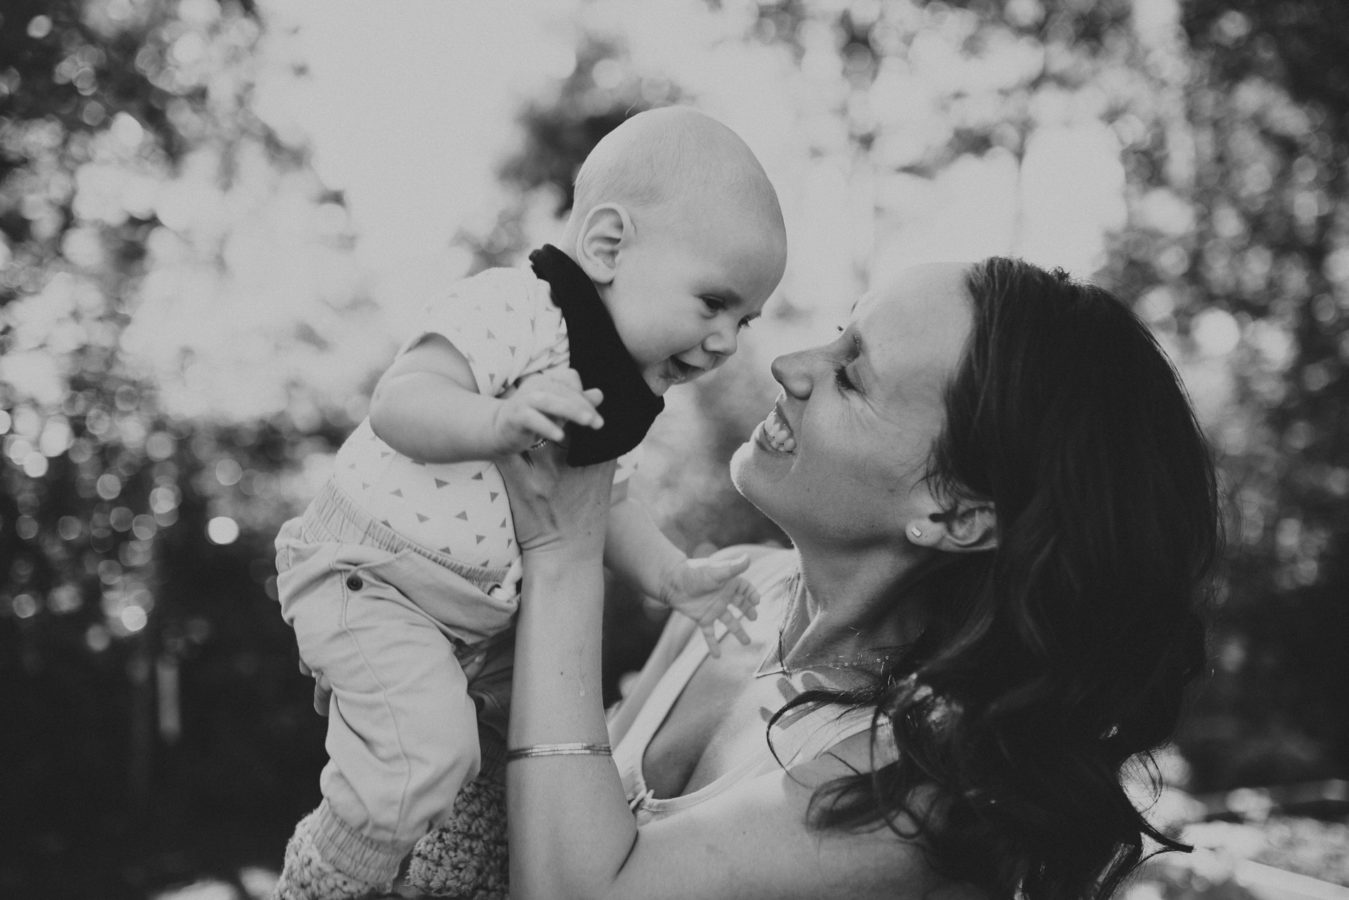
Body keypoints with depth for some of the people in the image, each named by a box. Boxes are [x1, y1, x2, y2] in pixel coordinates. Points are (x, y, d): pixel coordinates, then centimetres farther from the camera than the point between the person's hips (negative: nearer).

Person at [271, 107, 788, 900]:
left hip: (483, 619, 9)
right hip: (369, 576, -9)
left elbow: (607, 502, 16)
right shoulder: (516, 312, -22)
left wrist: (670, 575, 1)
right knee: (429, 745, -25)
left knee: (496, 767, 16)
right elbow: (398, 403, -32)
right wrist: (498, 423, -48)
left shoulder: (624, 396, 7)